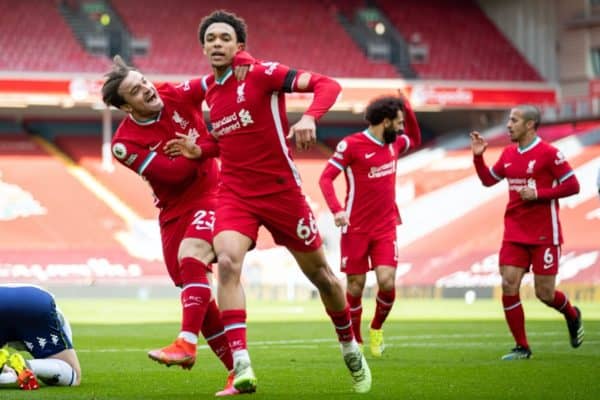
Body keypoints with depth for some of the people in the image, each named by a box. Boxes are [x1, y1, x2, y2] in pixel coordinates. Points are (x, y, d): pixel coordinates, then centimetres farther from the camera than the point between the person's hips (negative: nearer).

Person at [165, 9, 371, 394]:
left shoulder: (262, 74, -11)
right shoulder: (206, 88, 8)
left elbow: (327, 85, -20)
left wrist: (309, 118, -38)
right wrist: (199, 150, 3)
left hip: (281, 190, -3)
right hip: (235, 194, 4)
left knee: (320, 274, 11)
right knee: (227, 262, -25)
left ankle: (351, 349, 37)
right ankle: (242, 368, -28)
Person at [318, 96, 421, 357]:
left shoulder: (395, 143, 9)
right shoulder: (351, 145, -10)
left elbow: (415, 140, 32)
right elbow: (326, 178, -12)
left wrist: (407, 109, 16)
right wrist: (336, 210, -27)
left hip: (385, 228, 4)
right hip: (356, 228, -4)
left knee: (387, 282, -12)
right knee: (355, 286, 0)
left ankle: (376, 328, 15)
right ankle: (356, 342, 17)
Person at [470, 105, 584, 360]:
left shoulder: (548, 153, -10)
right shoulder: (508, 154, 9)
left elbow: (572, 186, -12)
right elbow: (488, 180, 21)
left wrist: (538, 193, -18)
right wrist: (478, 157, 6)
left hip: (544, 236, -5)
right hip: (514, 234, 5)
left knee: (545, 293, -2)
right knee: (508, 286, -6)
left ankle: (572, 316, 33)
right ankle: (522, 347, 4)